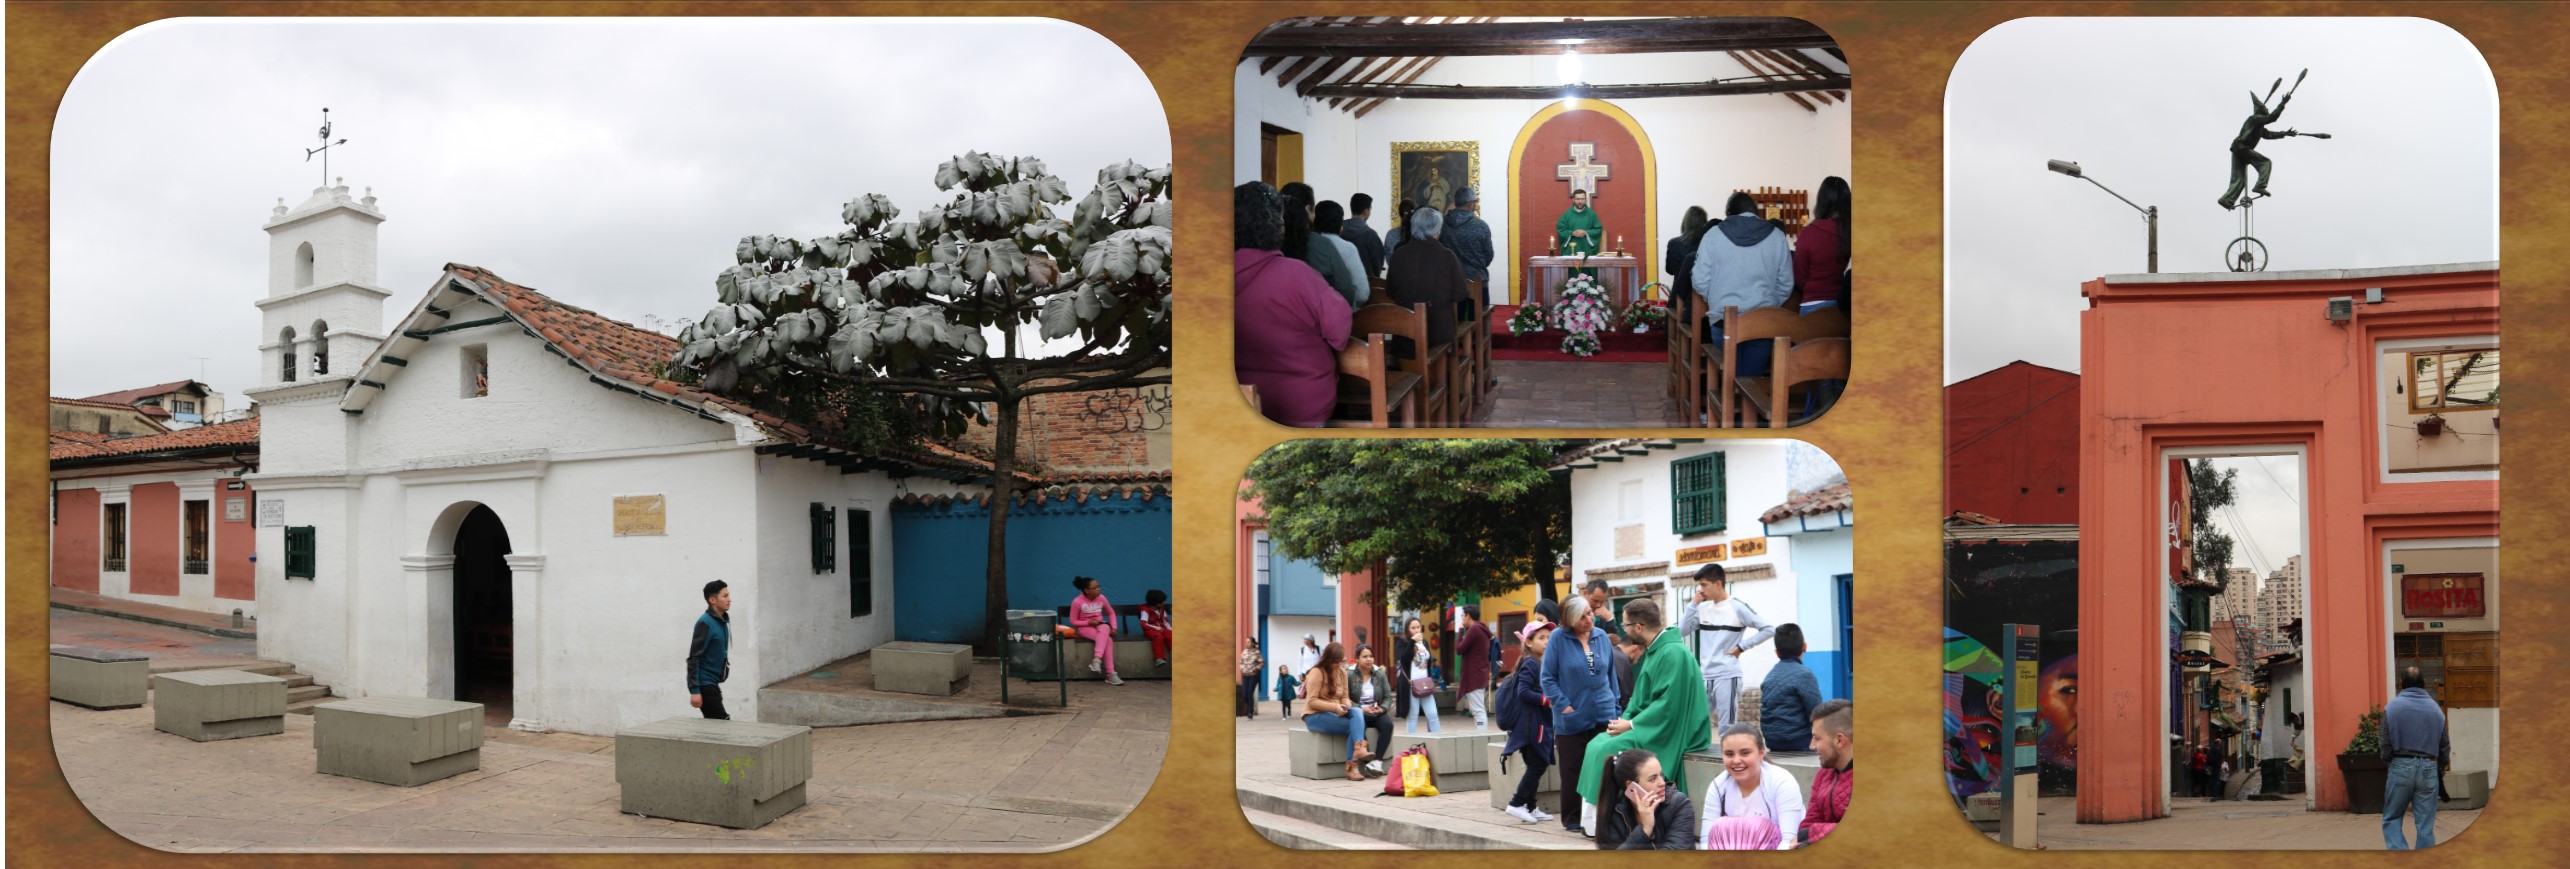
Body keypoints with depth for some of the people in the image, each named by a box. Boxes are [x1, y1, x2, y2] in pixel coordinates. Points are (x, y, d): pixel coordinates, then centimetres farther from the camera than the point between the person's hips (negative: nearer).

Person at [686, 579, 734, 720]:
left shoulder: (723, 620, 9)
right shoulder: (705, 623, -16)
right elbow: (693, 658, -19)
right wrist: (694, 690, -22)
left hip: (712, 682, 8)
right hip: (704, 683, -8)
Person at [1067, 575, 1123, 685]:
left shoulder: (1101, 598, -1)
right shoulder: (1077, 602, -13)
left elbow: (1111, 613, 13)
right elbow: (1073, 621, -7)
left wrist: (1114, 627, -2)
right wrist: (1089, 622, -20)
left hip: (1100, 625, 4)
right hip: (1085, 628, -4)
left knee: (1105, 628, -38)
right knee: (1107, 640, -33)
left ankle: (1096, 660, -47)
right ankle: (1111, 674, -38)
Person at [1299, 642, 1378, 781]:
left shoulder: (1342, 673, 11)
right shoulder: (1316, 673, -10)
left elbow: (1345, 697, 13)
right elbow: (1312, 702, -16)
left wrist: (1347, 705, -12)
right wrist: (1334, 707, -26)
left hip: (1336, 714, 6)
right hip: (1315, 716, -6)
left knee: (1357, 712, -28)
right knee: (1353, 726, -26)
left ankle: (1359, 750, -41)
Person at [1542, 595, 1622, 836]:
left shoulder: (1601, 636, 4)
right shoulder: (1559, 640, -9)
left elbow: (1611, 674, 14)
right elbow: (1548, 678, -7)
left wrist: (1615, 706, 12)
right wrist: (1564, 705, -14)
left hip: (1603, 717, 3)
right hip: (1572, 720, -3)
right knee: (1573, 773, 6)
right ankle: (1572, 819, 18)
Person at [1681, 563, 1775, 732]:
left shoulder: (1737, 607, -6)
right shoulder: (1703, 608, 11)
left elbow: (1769, 629, -7)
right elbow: (1683, 630, 7)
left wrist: (1742, 647, -8)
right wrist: (1694, 604, 1)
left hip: (1727, 676, -6)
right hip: (1704, 677, 6)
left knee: (1726, 728, -4)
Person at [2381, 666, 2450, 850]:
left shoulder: (2392, 707, -4)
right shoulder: (2435, 709, 4)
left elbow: (2385, 745, -5)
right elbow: (2445, 746, 9)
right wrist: (2441, 769, 25)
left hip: (2400, 767, -2)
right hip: (2429, 769, 2)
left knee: (2391, 818, 8)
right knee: (2425, 824, 6)